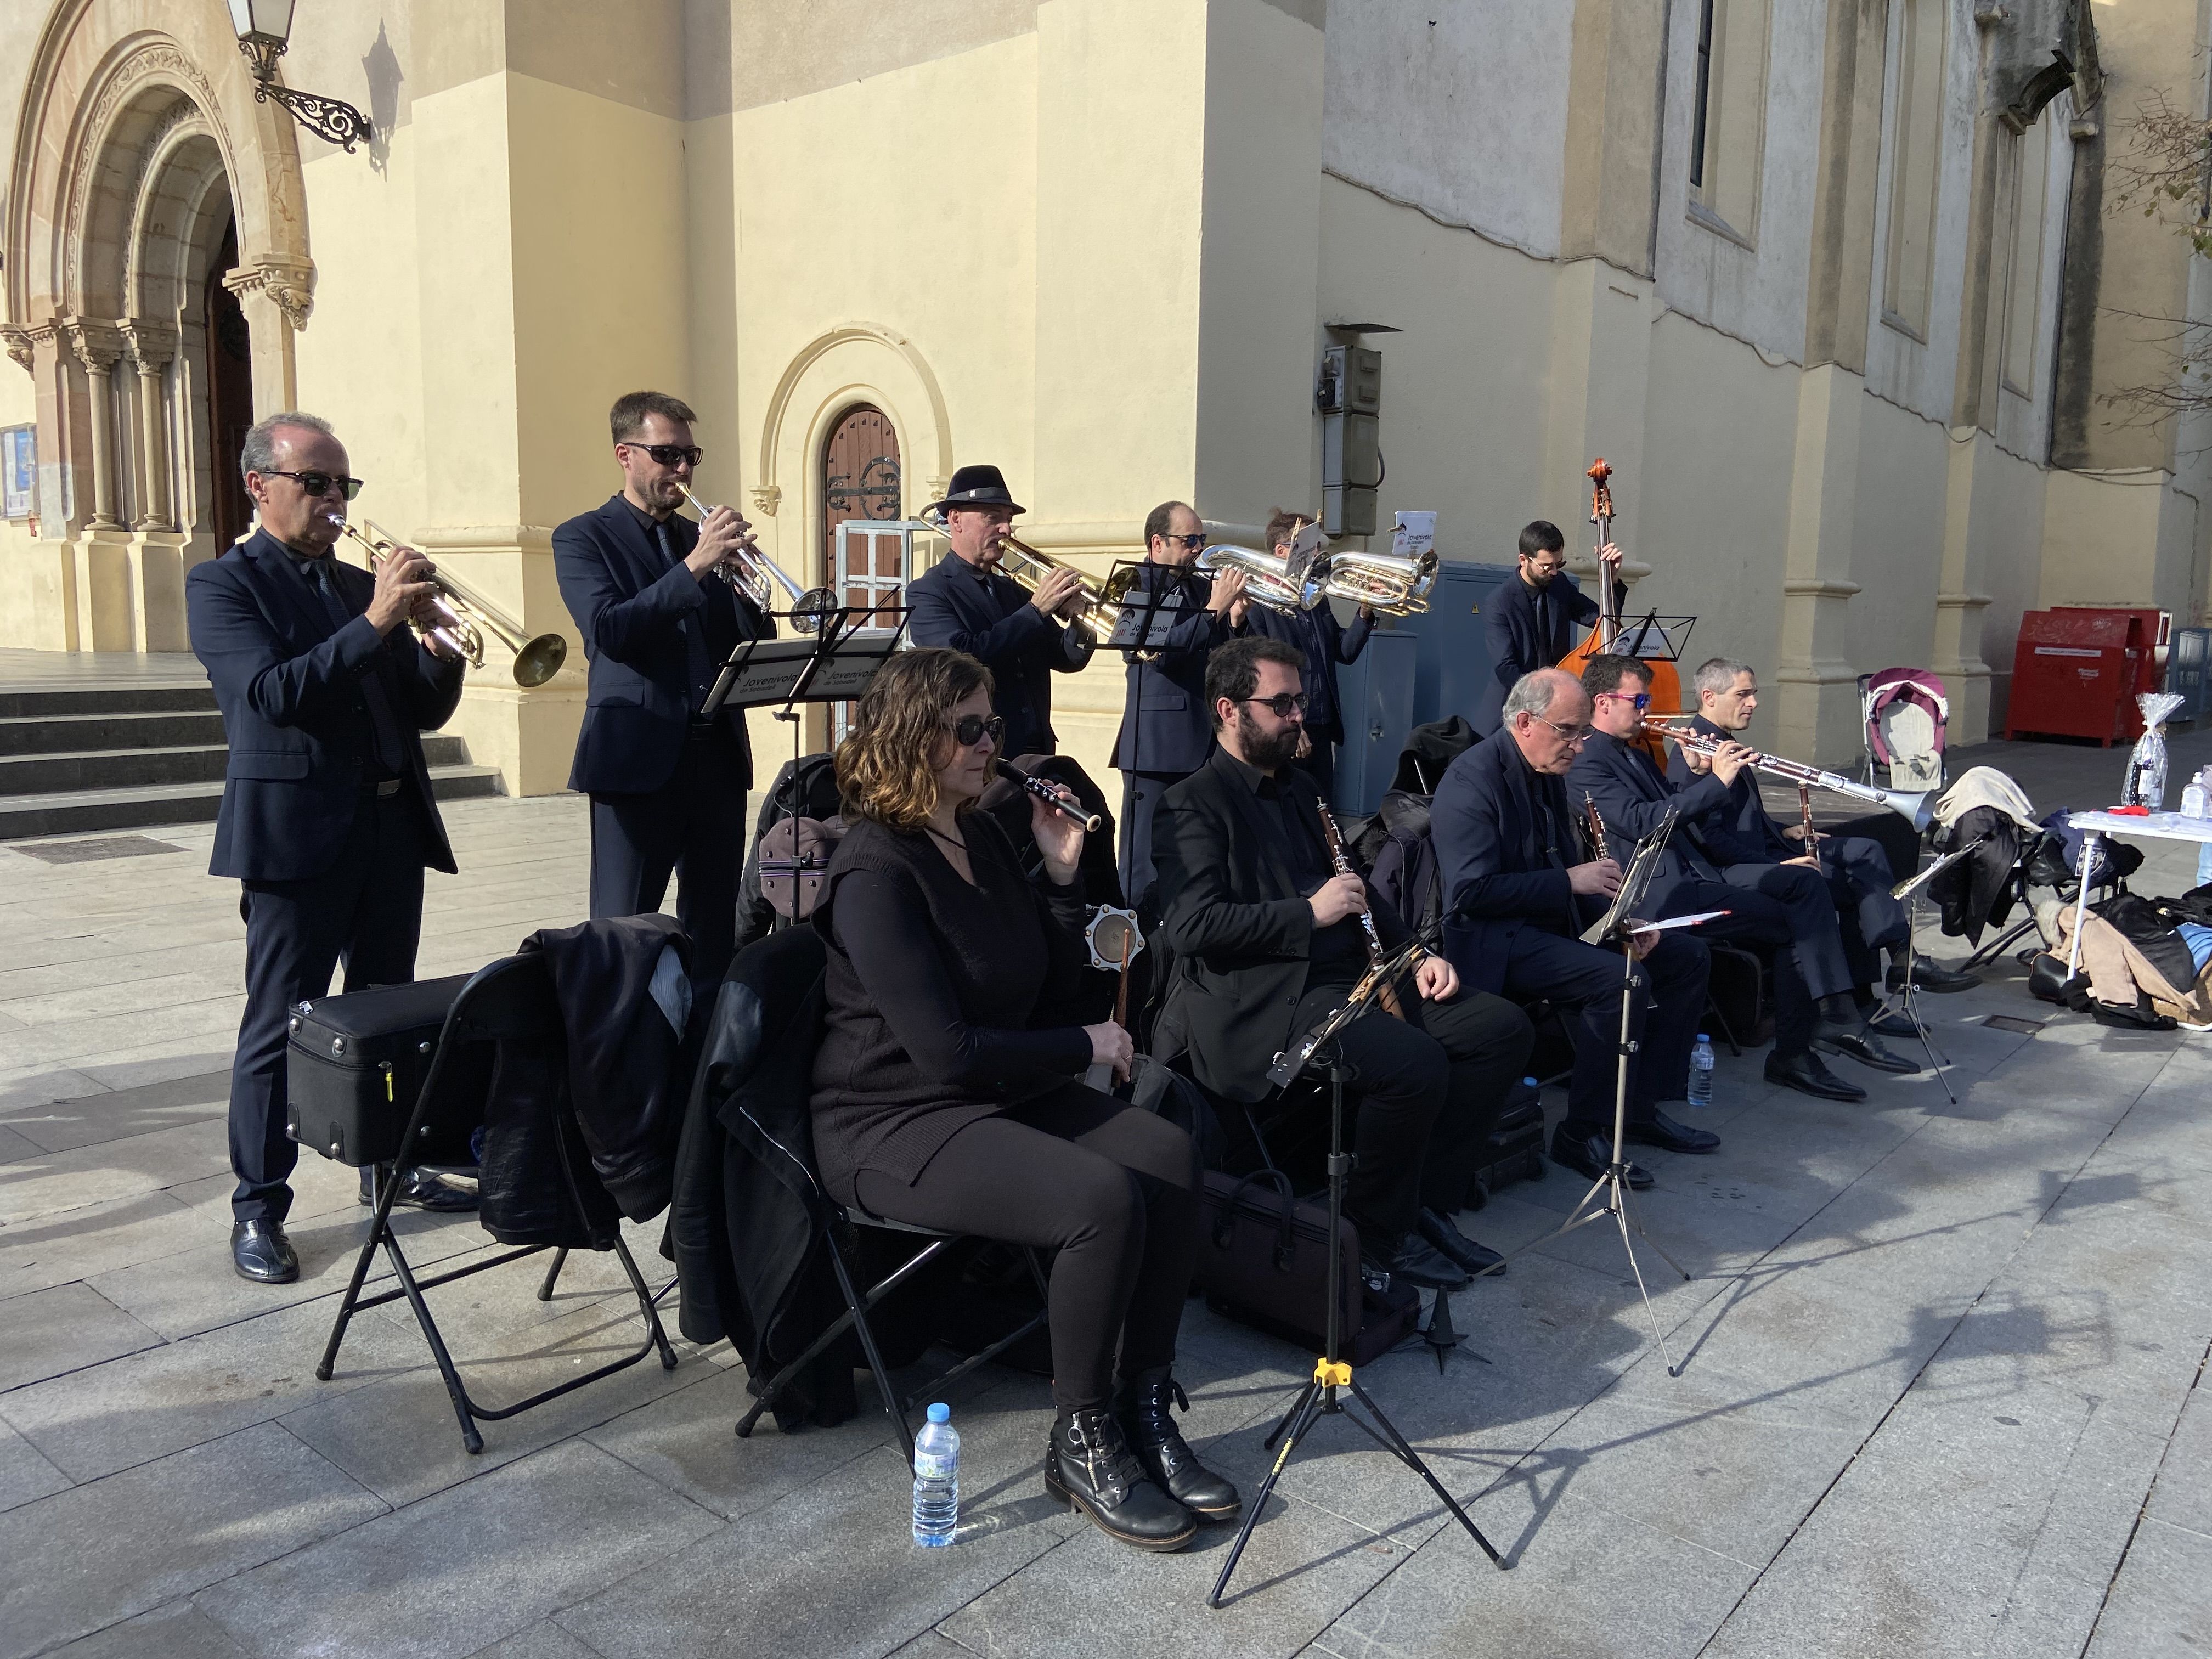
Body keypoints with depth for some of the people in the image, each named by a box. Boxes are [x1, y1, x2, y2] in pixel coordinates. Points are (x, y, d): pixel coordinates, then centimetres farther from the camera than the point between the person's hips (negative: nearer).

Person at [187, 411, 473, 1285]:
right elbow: (275, 694, -18)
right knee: (279, 1025, -1)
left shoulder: (362, 584, 17)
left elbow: (424, 711, 13)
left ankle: (391, 1166, 27)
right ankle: (258, 1209, 9)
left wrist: (440, 647, -7)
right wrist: (374, 622, -23)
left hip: (393, 824, 6)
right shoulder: (222, 584, -1)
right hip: (296, 830, -6)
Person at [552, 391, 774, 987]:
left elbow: (754, 646, 13)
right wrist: (693, 567, -21)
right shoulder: (582, 537, 2)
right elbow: (608, 631, -15)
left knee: (715, 925, 9)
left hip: (718, 753, 5)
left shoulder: (703, 536, 17)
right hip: (638, 757, -5)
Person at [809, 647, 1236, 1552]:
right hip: (893, 1124, -8)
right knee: (1103, 1199, -27)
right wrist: (1085, 1046, -10)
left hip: (1002, 1094, 8)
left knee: (1168, 1154, -14)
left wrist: (1061, 873, -2)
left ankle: (1144, 1411, -2)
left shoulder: (984, 838, 9)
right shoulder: (875, 871, -17)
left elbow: (1051, 988, 11)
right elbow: (946, 1050, -22)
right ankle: (1082, 1445, -5)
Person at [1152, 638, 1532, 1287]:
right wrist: (1308, 913, -17)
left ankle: (1429, 1202, 6)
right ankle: (1379, 1231, -5)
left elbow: (1351, 888, 26)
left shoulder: (1297, 787, 21)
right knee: (1417, 1062, -30)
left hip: (1346, 976, 9)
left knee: (1504, 1028, -3)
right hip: (1261, 1001, -9)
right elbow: (1190, 927, -19)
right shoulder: (1193, 805, -6)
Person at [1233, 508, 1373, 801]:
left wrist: (1365, 614, 2)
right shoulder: (1258, 597, -8)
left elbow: (1345, 652, 16)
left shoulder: (1318, 601, 16)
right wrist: (1236, 622, -36)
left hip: (1322, 727, 7)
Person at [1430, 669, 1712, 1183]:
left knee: (1686, 958, 6)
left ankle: (1641, 1108, 13)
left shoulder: (1548, 774, 13)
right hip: (1494, 940, -10)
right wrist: (1569, 881, -22)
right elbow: (1471, 891, -24)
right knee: (1621, 980, -29)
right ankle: (1582, 1134, -14)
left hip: (1554, 923, 10)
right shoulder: (1471, 782, -16)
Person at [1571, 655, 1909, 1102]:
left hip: (1695, 872, 10)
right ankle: (1794, 1056, 0)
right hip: (1662, 893, -10)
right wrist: (1715, 782, -20)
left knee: (1804, 882, -1)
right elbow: (1642, 822, -24)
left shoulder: (1633, 753, 19)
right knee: (1794, 925, -12)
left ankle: (1834, 1018, -8)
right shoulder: (1586, 764, -13)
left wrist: (1700, 776, 2)